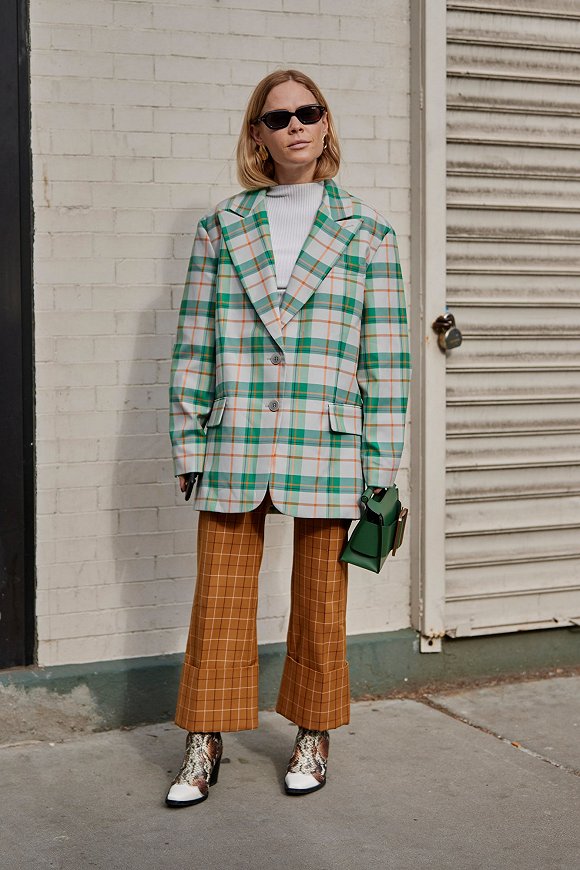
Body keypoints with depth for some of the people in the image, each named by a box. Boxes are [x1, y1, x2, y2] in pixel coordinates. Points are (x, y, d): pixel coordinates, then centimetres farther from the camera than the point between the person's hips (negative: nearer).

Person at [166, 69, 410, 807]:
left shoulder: (366, 234, 4)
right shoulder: (221, 228, 7)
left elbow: (385, 357, 3)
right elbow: (193, 346, 7)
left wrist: (381, 465, -1)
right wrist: (188, 447, 3)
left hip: (326, 446, -1)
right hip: (233, 446, 1)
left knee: (320, 603, 10)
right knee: (219, 600, 5)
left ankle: (313, 736, 27)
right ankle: (204, 746, 19)